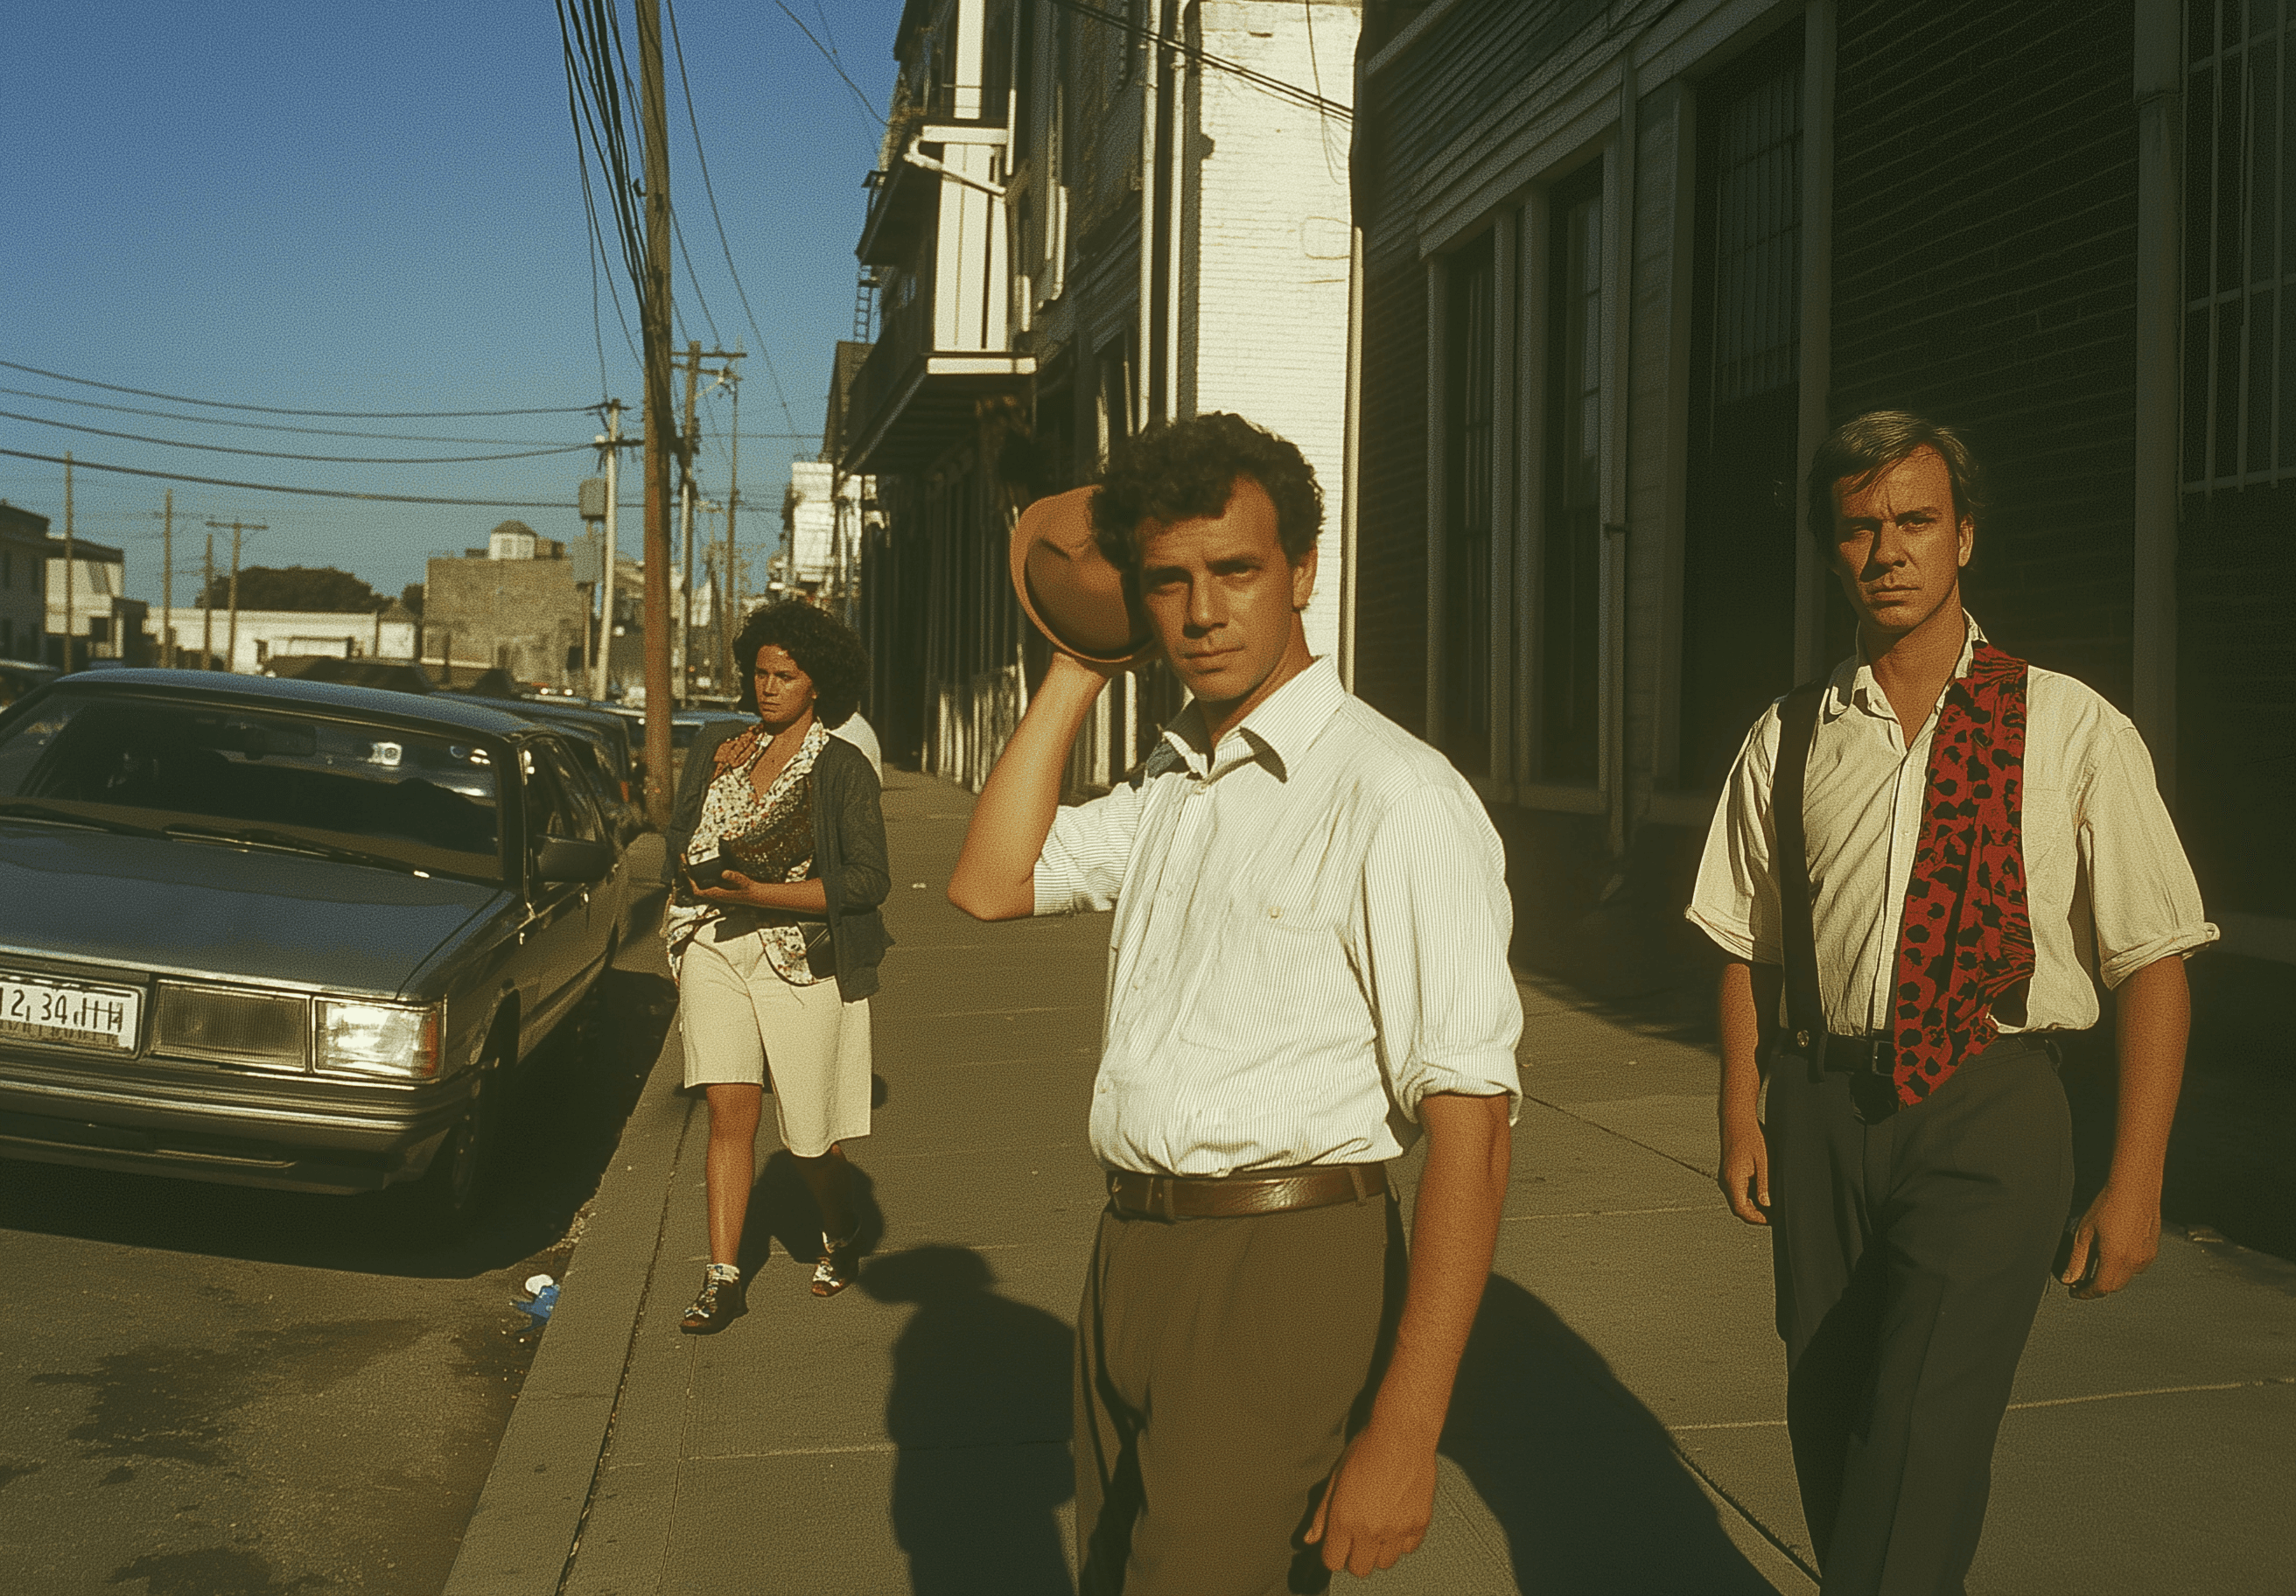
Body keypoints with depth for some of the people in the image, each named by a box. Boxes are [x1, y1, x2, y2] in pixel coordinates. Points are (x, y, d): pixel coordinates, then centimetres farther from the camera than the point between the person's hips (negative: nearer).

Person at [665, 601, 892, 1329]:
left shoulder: (843, 768, -6)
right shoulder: (716, 746, 8)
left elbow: (868, 882, -12)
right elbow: (680, 843, 13)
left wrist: (757, 893, -19)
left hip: (804, 960, -3)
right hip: (715, 947, 3)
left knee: (809, 1138, 5)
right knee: (729, 1107, -9)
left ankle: (840, 1234, 35)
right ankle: (722, 1280, -3)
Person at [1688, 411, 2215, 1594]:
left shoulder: (2069, 730, -3)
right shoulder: (1787, 740, 6)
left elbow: (2152, 962, -2)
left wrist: (2134, 1183, -5)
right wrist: (1741, 1114, 4)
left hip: (1985, 1111, -3)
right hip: (1819, 1110, 4)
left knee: (1922, 1441, -11)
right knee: (1830, 1424, 13)